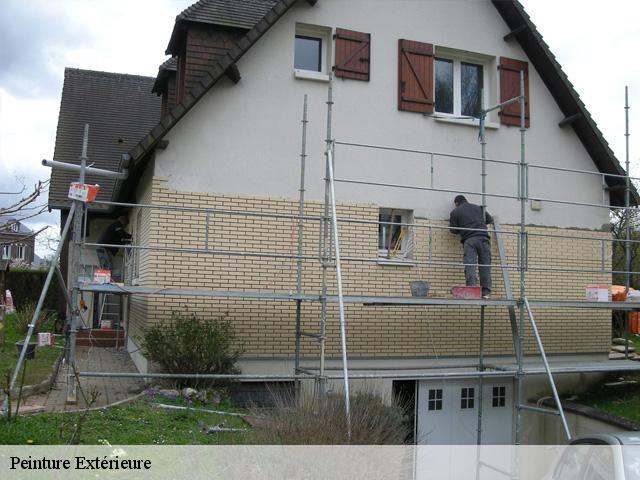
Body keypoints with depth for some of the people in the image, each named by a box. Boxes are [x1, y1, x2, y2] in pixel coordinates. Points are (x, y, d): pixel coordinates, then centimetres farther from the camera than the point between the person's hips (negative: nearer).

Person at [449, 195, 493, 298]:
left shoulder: (455, 212, 13)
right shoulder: (478, 208, 23)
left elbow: (453, 230, 10)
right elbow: (490, 220, 27)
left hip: (469, 240, -3)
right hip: (483, 238, 3)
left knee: (470, 266, -8)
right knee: (485, 265, 1)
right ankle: (486, 292, -5)